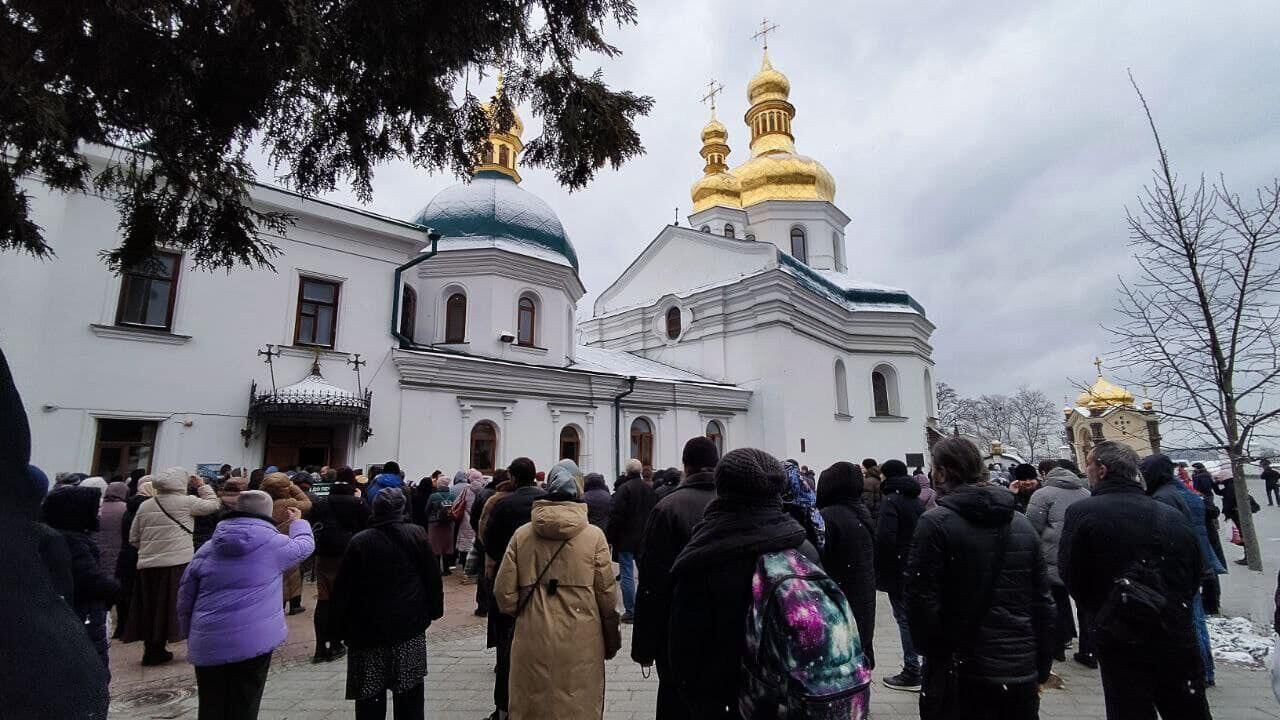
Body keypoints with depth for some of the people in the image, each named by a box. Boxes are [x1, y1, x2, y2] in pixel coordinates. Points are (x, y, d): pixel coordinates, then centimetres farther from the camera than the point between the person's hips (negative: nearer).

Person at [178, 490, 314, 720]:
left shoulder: (207, 548, 7)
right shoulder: (274, 543, -5)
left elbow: (185, 598, 11)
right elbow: (305, 545, 15)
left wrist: (191, 635, 22)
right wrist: (298, 522, 33)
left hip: (207, 645, 4)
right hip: (253, 641, -4)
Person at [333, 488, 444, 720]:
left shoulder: (359, 542, -8)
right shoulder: (417, 535, -5)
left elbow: (343, 589, -5)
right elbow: (433, 577, -1)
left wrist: (341, 629, 5)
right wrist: (435, 610, 12)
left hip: (368, 629, -1)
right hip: (410, 625, 1)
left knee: (370, 700, 9)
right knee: (409, 693, 12)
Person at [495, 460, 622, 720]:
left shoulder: (521, 535, -3)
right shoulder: (594, 535, -9)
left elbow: (504, 593, 0)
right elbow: (607, 594, -5)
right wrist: (612, 640, 10)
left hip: (532, 643, 2)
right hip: (581, 644, -2)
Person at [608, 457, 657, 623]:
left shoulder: (624, 489, -15)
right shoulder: (651, 488, 4)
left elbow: (615, 516, -16)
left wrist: (611, 539, -8)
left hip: (626, 540, -5)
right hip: (646, 540, 6)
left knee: (627, 575, 2)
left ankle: (630, 611, 5)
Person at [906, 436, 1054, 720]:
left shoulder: (936, 522, -15)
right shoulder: (1023, 523, 4)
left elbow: (922, 599, -16)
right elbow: (1043, 602, 8)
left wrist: (932, 650, 0)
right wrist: (1042, 668, 16)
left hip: (962, 673, -5)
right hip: (1022, 671, 5)